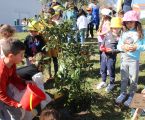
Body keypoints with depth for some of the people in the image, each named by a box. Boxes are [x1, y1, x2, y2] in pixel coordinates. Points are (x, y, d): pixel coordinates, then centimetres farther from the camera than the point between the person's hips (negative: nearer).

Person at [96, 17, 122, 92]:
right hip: (104, 55, 5)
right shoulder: (108, 34, 1)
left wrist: (112, 50, -25)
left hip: (112, 57, -5)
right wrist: (102, 47, -8)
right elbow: (103, 42, 11)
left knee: (111, 71, 10)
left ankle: (111, 84, 31)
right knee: (103, 70, 19)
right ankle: (103, 82, 40)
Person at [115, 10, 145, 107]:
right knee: (124, 78, 17)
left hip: (134, 60, -3)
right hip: (124, 59, 4)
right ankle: (123, 93, 35)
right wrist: (122, 47, -13)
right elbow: (118, 45, 7)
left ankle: (131, 96, 25)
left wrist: (137, 47, -23)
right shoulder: (124, 33, 4)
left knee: (133, 80, 9)